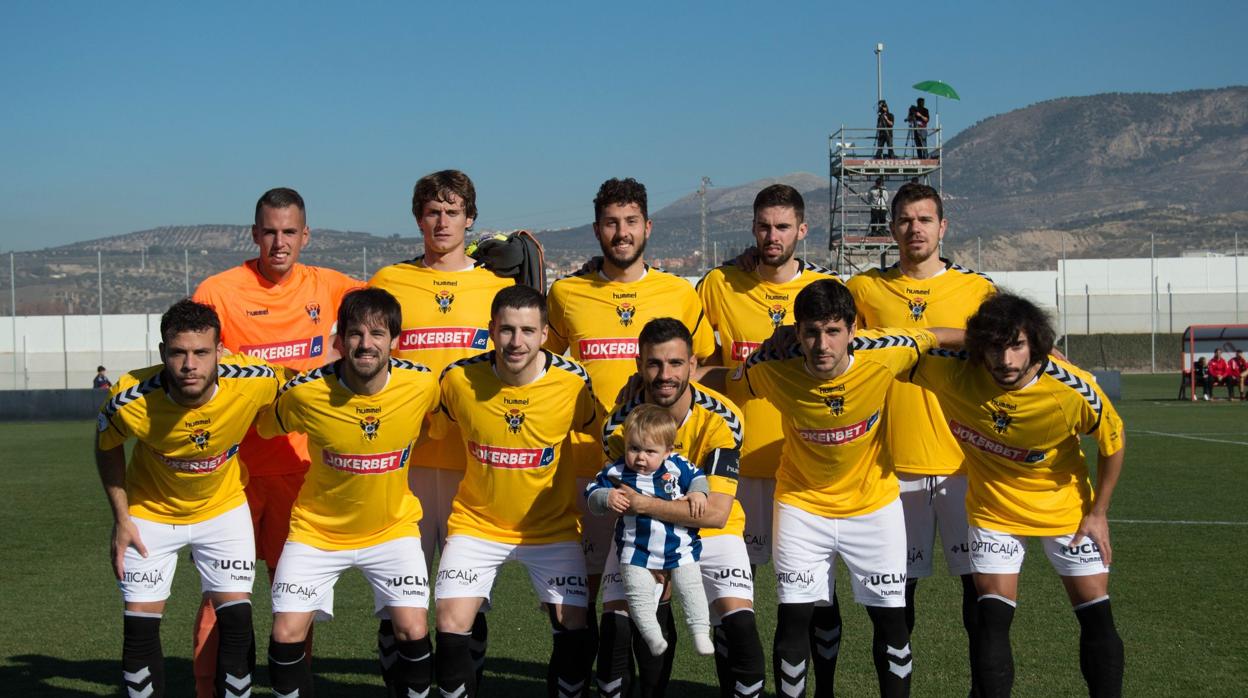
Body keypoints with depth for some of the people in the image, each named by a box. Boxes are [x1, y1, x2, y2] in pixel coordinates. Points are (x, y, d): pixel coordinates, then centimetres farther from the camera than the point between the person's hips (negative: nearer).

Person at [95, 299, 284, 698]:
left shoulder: (255, 381, -30)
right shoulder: (130, 401, -29)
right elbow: (107, 447, -5)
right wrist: (121, 519, -6)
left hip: (223, 506, 0)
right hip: (150, 511, 0)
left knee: (236, 617, -6)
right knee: (140, 623, -2)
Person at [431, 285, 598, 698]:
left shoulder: (574, 382, -14)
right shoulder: (459, 378, -13)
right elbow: (435, 432, 6)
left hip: (552, 527, 0)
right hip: (477, 523, 0)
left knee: (574, 629, -8)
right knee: (451, 626, -13)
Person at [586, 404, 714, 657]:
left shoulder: (677, 466, -6)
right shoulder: (615, 472, -8)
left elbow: (697, 477, 10)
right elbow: (592, 495, -4)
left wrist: (698, 493, -9)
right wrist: (607, 498, -23)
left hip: (680, 547, 1)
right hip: (636, 550, -1)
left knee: (691, 588, 2)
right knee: (639, 594, -8)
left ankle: (701, 632, 13)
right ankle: (653, 637, 5)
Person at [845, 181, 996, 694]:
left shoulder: (978, 290, 5)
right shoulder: (864, 289, 6)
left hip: (964, 459, 0)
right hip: (895, 462, 0)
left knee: (978, 576, 2)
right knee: (899, 582, 6)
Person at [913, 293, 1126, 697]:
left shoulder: (1073, 391, -28)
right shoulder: (950, 371, -27)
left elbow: (1112, 442, -9)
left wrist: (1098, 513, -6)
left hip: (1066, 507, 0)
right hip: (994, 510, 1)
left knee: (1097, 616, 1)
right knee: (992, 620, -6)